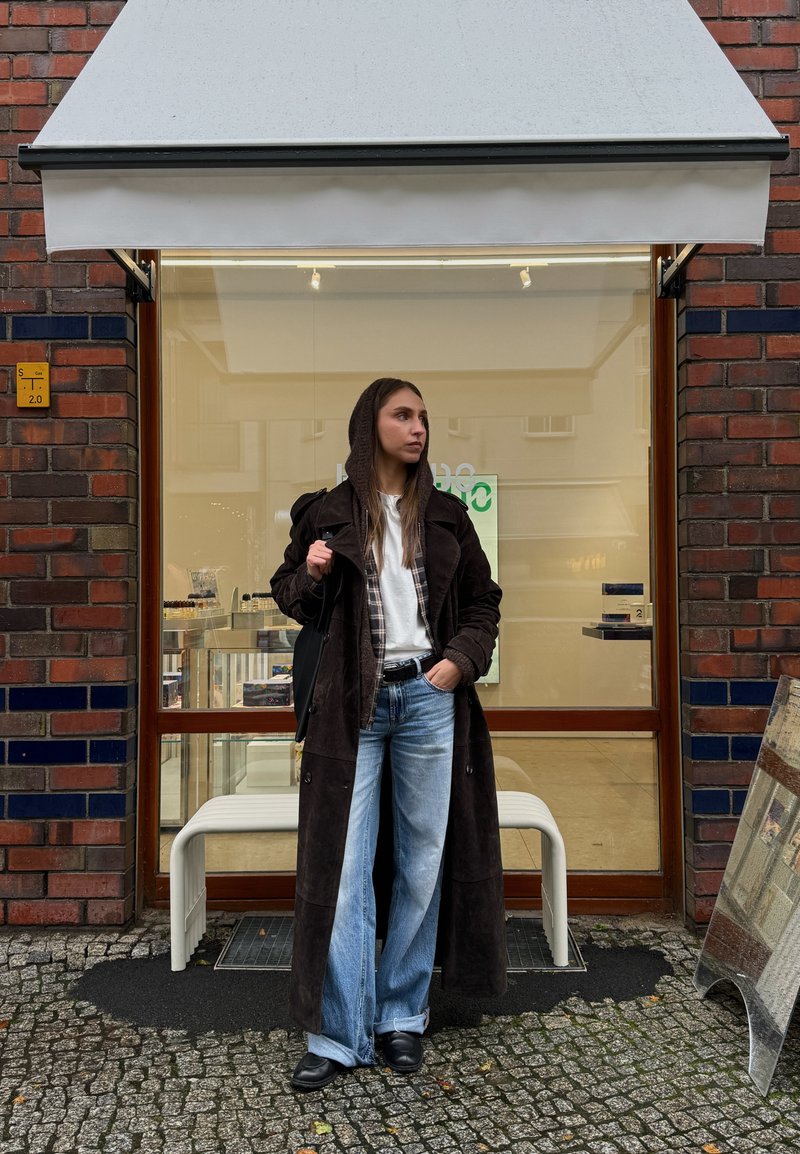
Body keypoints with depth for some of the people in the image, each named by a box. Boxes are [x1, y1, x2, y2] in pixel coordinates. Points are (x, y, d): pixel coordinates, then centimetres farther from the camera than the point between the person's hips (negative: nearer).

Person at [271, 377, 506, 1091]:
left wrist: (460, 659, -4)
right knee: (343, 864, -1)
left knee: (422, 859, 8)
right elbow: (290, 598, 10)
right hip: (352, 704, -2)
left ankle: (403, 1017, 25)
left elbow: (484, 602, 12)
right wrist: (310, 576, -12)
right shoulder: (325, 513, 5)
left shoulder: (445, 516, 10)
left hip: (429, 697, 2)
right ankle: (339, 1036, 12)